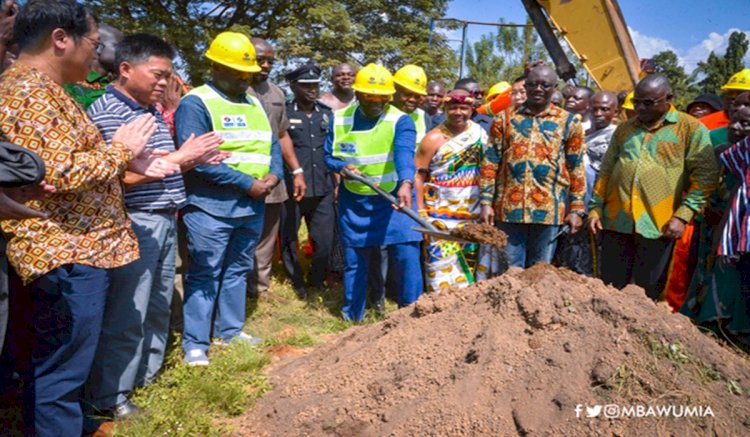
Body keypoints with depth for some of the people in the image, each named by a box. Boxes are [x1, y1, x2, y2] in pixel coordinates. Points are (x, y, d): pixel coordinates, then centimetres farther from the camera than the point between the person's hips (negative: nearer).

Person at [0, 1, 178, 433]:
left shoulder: (36, 86, 17)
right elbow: (60, 173, -26)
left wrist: (127, 162, 9)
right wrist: (120, 149, -12)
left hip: (62, 249, 11)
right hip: (67, 254, -11)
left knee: (48, 366, 22)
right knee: (63, 372, 1)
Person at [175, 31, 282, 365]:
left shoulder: (254, 104, 16)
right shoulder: (195, 103, -9)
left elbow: (273, 145, 16)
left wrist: (273, 175, -6)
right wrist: (248, 184, -18)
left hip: (252, 209, 7)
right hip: (211, 209, -7)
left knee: (238, 271, 16)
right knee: (204, 276, 0)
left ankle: (229, 331, 29)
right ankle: (195, 343, 11)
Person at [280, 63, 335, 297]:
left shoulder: (327, 113, 11)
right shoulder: (284, 113, -3)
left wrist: (336, 180, 15)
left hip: (323, 189, 4)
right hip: (292, 188, -3)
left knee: (325, 239, 6)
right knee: (289, 238, 9)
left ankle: (317, 278, 29)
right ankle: (296, 280, 29)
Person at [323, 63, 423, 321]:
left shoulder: (401, 121, -14)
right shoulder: (339, 119, -2)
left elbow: (404, 154, -32)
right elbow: (328, 157, 5)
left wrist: (406, 183, -51)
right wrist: (343, 167, -18)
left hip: (393, 199, -2)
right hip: (354, 202, 3)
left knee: (407, 254, -7)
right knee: (354, 260, 10)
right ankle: (352, 317, 27)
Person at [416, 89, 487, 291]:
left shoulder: (479, 133, 6)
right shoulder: (434, 139, -7)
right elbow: (418, 175, -9)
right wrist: (421, 211, -14)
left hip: (472, 213, 5)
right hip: (441, 213, -4)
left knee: (468, 263, 12)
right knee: (441, 261, -6)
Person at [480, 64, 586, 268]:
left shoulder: (568, 122, 6)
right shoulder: (505, 119, 6)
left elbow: (577, 169, 5)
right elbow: (490, 163, 4)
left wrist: (576, 209, 0)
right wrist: (486, 202, -3)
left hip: (549, 210, 0)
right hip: (509, 207, 0)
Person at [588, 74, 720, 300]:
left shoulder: (690, 128, 1)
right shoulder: (624, 129, 15)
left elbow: (705, 176, -4)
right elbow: (606, 172, 17)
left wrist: (683, 216, -11)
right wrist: (596, 208, 9)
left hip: (658, 226, -4)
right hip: (617, 222, 4)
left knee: (647, 294, 5)